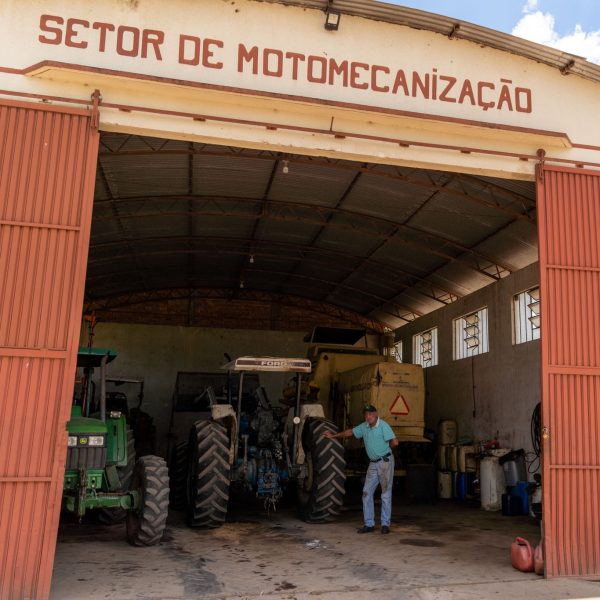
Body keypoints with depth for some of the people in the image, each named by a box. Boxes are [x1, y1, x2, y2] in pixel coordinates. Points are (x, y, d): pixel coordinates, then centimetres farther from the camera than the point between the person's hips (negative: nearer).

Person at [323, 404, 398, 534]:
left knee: (386, 494, 0)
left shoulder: (383, 426, -14)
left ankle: (385, 524, 7)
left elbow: (394, 442, -21)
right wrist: (333, 435, 26)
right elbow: (350, 432, 21)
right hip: (373, 464, 7)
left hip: (385, 461, -7)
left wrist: (385, 448, -3)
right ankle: (369, 524, 9)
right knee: (367, 493, 3)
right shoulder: (364, 427, 8)